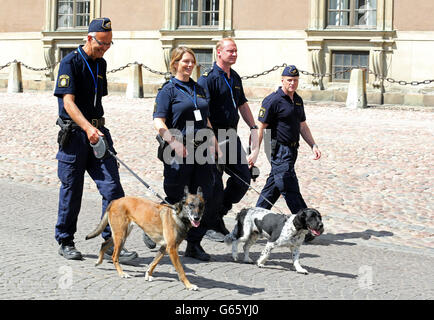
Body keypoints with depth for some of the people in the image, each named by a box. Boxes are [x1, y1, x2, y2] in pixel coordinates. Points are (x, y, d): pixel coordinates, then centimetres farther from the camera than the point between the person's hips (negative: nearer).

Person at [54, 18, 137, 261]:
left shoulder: (101, 64, 14)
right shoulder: (71, 62, -9)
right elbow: (68, 102, -19)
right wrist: (87, 128, -33)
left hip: (98, 132, 6)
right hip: (74, 133, -6)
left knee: (112, 187, -5)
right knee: (71, 191, 4)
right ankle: (65, 242, 19)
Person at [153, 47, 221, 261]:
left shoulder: (199, 90, 18)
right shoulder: (168, 89, -2)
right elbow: (159, 122, -11)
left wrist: (214, 143, 14)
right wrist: (174, 143, -23)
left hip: (202, 151, 6)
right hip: (179, 152, -6)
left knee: (202, 199, 3)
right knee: (175, 199, -1)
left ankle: (194, 245, 10)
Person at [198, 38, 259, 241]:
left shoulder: (235, 78, 15)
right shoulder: (208, 78, -11)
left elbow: (242, 104, 27)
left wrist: (253, 128, 18)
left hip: (231, 136, 8)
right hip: (214, 136, -8)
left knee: (243, 179, 8)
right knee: (214, 183, -4)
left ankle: (218, 214, 23)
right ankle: (210, 226, 11)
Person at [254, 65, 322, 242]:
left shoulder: (298, 100, 14)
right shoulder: (272, 100, -11)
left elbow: (302, 126, 21)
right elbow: (261, 127, -11)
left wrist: (313, 145, 10)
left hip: (291, 150, 9)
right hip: (279, 149, -9)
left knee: (273, 186, 13)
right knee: (290, 189, -8)